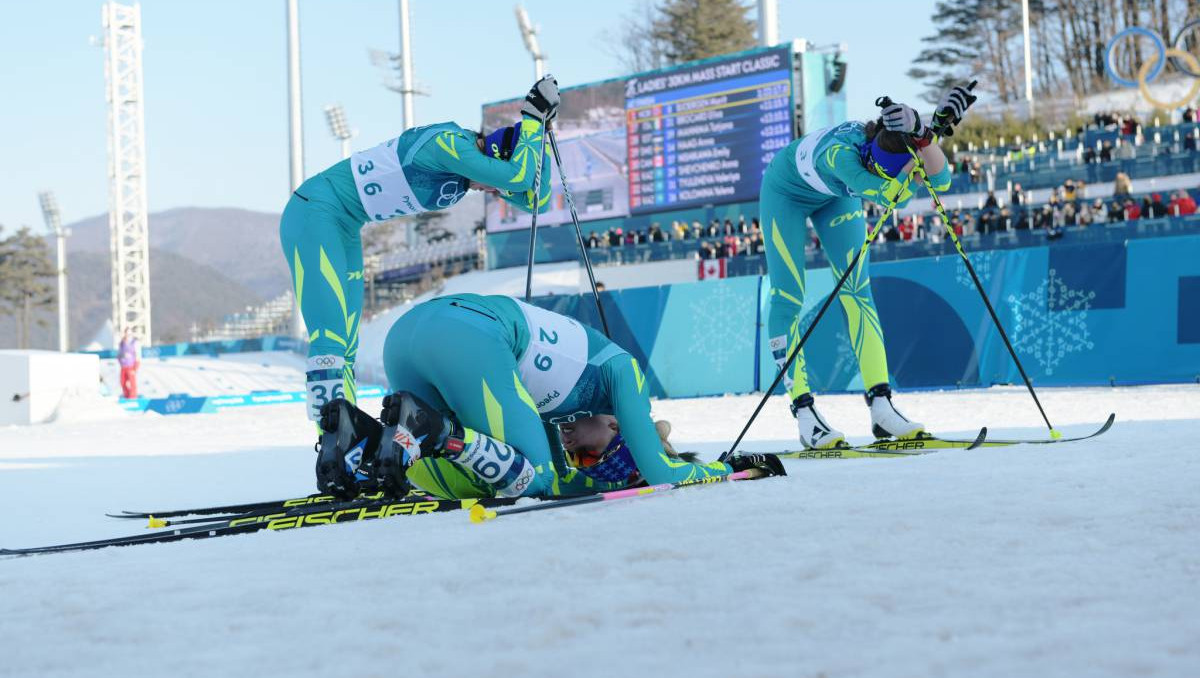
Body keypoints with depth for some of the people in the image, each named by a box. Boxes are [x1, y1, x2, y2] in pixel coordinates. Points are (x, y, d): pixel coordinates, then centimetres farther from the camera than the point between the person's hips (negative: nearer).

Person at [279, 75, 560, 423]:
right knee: (330, 339, -20)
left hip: (344, 231, 10)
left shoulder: (475, 164, 4)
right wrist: (533, 115, -20)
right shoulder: (448, 143, -23)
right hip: (315, 213, -10)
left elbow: (537, 201, 4)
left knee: (345, 349, 8)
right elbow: (517, 177, -32)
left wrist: (540, 127, -2)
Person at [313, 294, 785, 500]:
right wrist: (735, 466, 26)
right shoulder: (621, 369, 15)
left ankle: (361, 435, -5)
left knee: (476, 479, 15)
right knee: (529, 476, 3)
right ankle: (425, 429, -18)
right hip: (468, 334, -8)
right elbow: (660, 474, 12)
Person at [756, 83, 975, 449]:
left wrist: (928, 137, -56)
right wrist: (922, 144, -62)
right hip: (786, 192, -5)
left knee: (858, 291, -5)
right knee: (788, 298, -9)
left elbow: (940, 181, -41)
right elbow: (891, 196, -54)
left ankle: (881, 407, -8)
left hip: (835, 196, 5)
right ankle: (804, 416, -7)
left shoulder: (893, 142, -30)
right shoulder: (839, 152, -45)